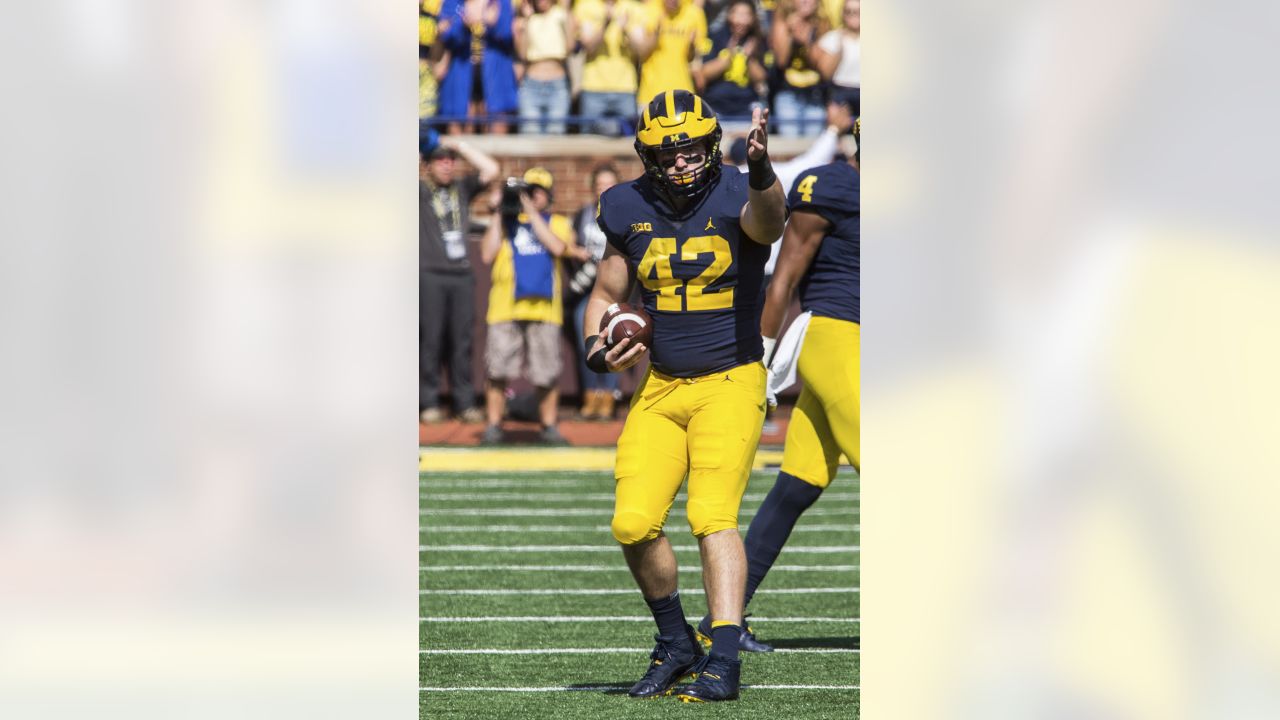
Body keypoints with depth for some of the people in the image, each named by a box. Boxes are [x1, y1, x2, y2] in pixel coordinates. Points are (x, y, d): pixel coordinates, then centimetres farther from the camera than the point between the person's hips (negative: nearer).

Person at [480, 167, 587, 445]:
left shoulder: (558, 223, 17)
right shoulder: (506, 221, 16)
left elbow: (558, 247, -6)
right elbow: (487, 255, 3)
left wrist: (531, 211, -4)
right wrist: (497, 215, 4)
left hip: (544, 308, 0)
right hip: (506, 308, 0)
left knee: (547, 375, 0)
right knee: (497, 371, -4)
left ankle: (549, 425, 11)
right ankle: (493, 425, 4)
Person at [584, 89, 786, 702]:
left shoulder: (734, 199, -12)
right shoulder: (631, 211, 2)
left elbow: (768, 220, -38)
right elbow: (607, 294, 16)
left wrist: (761, 169, -59)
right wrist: (598, 346, -4)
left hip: (730, 382, -5)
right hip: (661, 387, 5)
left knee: (712, 516, -18)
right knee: (634, 525, -5)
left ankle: (723, 660, -18)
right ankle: (675, 644, 16)